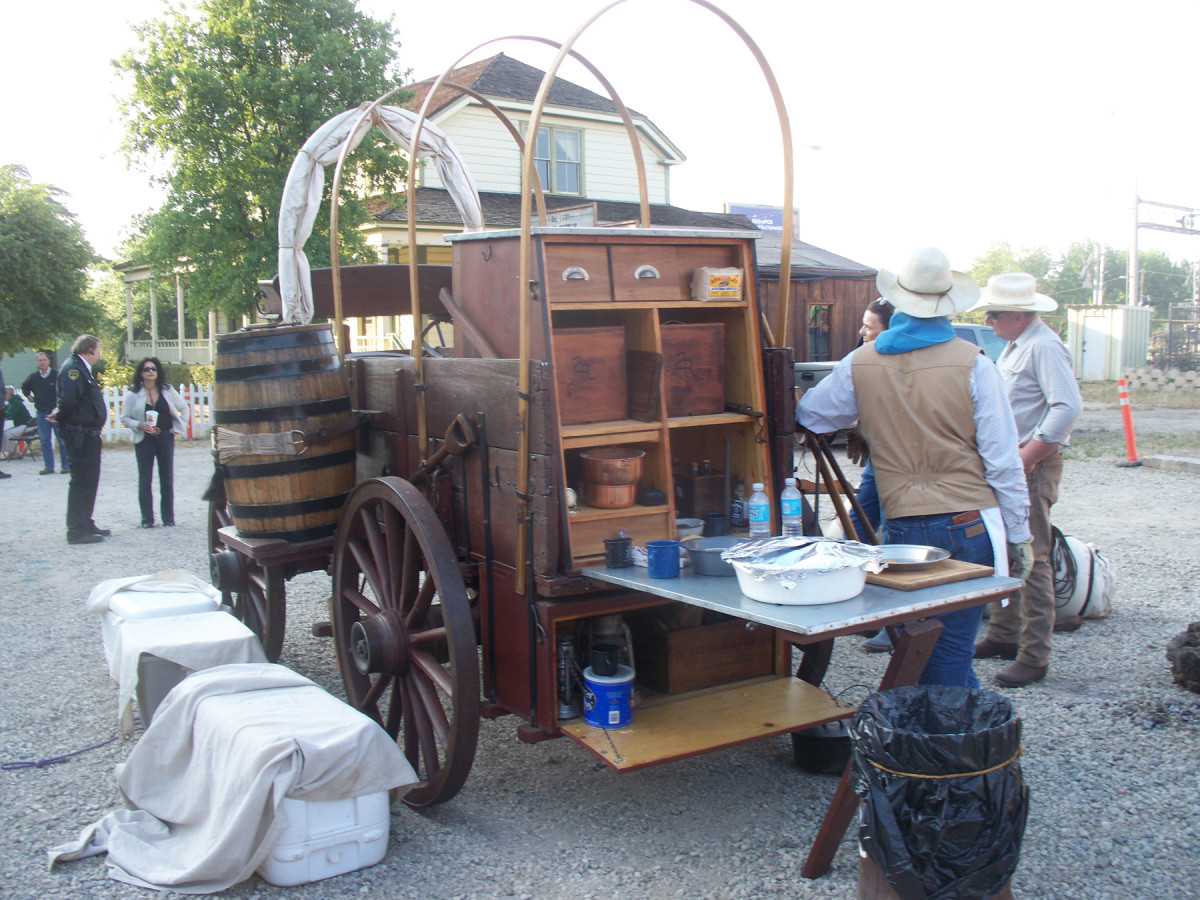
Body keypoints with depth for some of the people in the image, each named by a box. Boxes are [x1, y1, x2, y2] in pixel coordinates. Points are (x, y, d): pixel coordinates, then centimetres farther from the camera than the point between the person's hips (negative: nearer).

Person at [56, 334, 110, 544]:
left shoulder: (84, 370, 17)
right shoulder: (73, 369, -15)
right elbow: (68, 399, -26)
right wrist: (61, 417, -11)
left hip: (89, 435, 10)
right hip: (80, 434, -10)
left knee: (89, 481, 16)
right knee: (81, 482, -6)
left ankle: (86, 525, 26)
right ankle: (77, 531, -1)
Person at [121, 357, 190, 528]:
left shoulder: (167, 390, 5)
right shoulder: (133, 394, 0)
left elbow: (183, 408, 14)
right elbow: (124, 418, 1)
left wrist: (177, 428, 5)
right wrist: (139, 425, -15)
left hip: (165, 438, 1)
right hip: (144, 440, -1)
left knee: (167, 479, 3)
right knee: (144, 480, 0)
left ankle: (168, 518, 10)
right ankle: (147, 518, 6)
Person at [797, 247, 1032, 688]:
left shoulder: (860, 365, 2)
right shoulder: (972, 364, -6)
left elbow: (808, 414, 19)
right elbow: (1002, 460, -6)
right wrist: (1018, 535, 3)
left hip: (903, 531, 2)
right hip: (969, 526, -2)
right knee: (949, 655, 3)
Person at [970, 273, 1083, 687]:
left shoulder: (1044, 347, -16)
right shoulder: (1016, 345, 16)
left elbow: (1068, 407, -25)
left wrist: (1025, 458, -24)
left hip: (1034, 466, -10)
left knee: (1031, 558, -7)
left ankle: (1034, 657, -1)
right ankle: (1004, 636, 27)